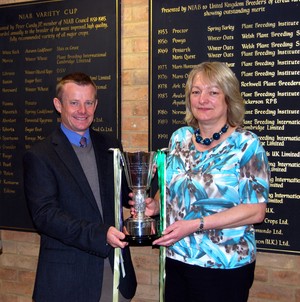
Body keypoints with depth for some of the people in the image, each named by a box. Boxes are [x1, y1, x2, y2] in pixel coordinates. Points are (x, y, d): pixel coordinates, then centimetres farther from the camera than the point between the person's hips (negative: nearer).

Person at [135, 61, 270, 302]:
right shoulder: (180, 137, 4)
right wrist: (154, 205, -6)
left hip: (224, 266, -4)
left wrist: (195, 224, -21)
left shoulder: (246, 144, -11)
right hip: (176, 258, 5)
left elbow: (256, 210, -15)